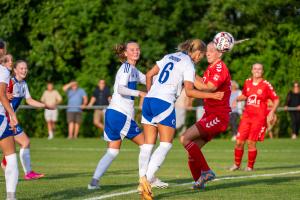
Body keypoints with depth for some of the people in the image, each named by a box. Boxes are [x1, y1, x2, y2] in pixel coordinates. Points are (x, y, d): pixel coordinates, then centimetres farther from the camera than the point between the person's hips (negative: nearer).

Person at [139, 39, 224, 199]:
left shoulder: (170, 57, 19)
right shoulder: (188, 65, -2)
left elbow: (149, 75, 20)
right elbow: (189, 91, -13)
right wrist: (211, 95, -8)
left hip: (149, 100, 7)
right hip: (164, 103, -7)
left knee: (148, 144, 5)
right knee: (166, 144, -4)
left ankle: (142, 185, -4)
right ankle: (147, 178, -20)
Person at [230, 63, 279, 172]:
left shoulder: (266, 85, -5)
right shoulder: (247, 82, 7)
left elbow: (276, 100, 1)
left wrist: (271, 112, -10)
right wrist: (237, 99, 4)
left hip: (259, 117, -4)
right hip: (246, 116, 4)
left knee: (251, 142, -7)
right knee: (239, 141, -2)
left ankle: (250, 166, 9)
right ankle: (237, 164, 16)